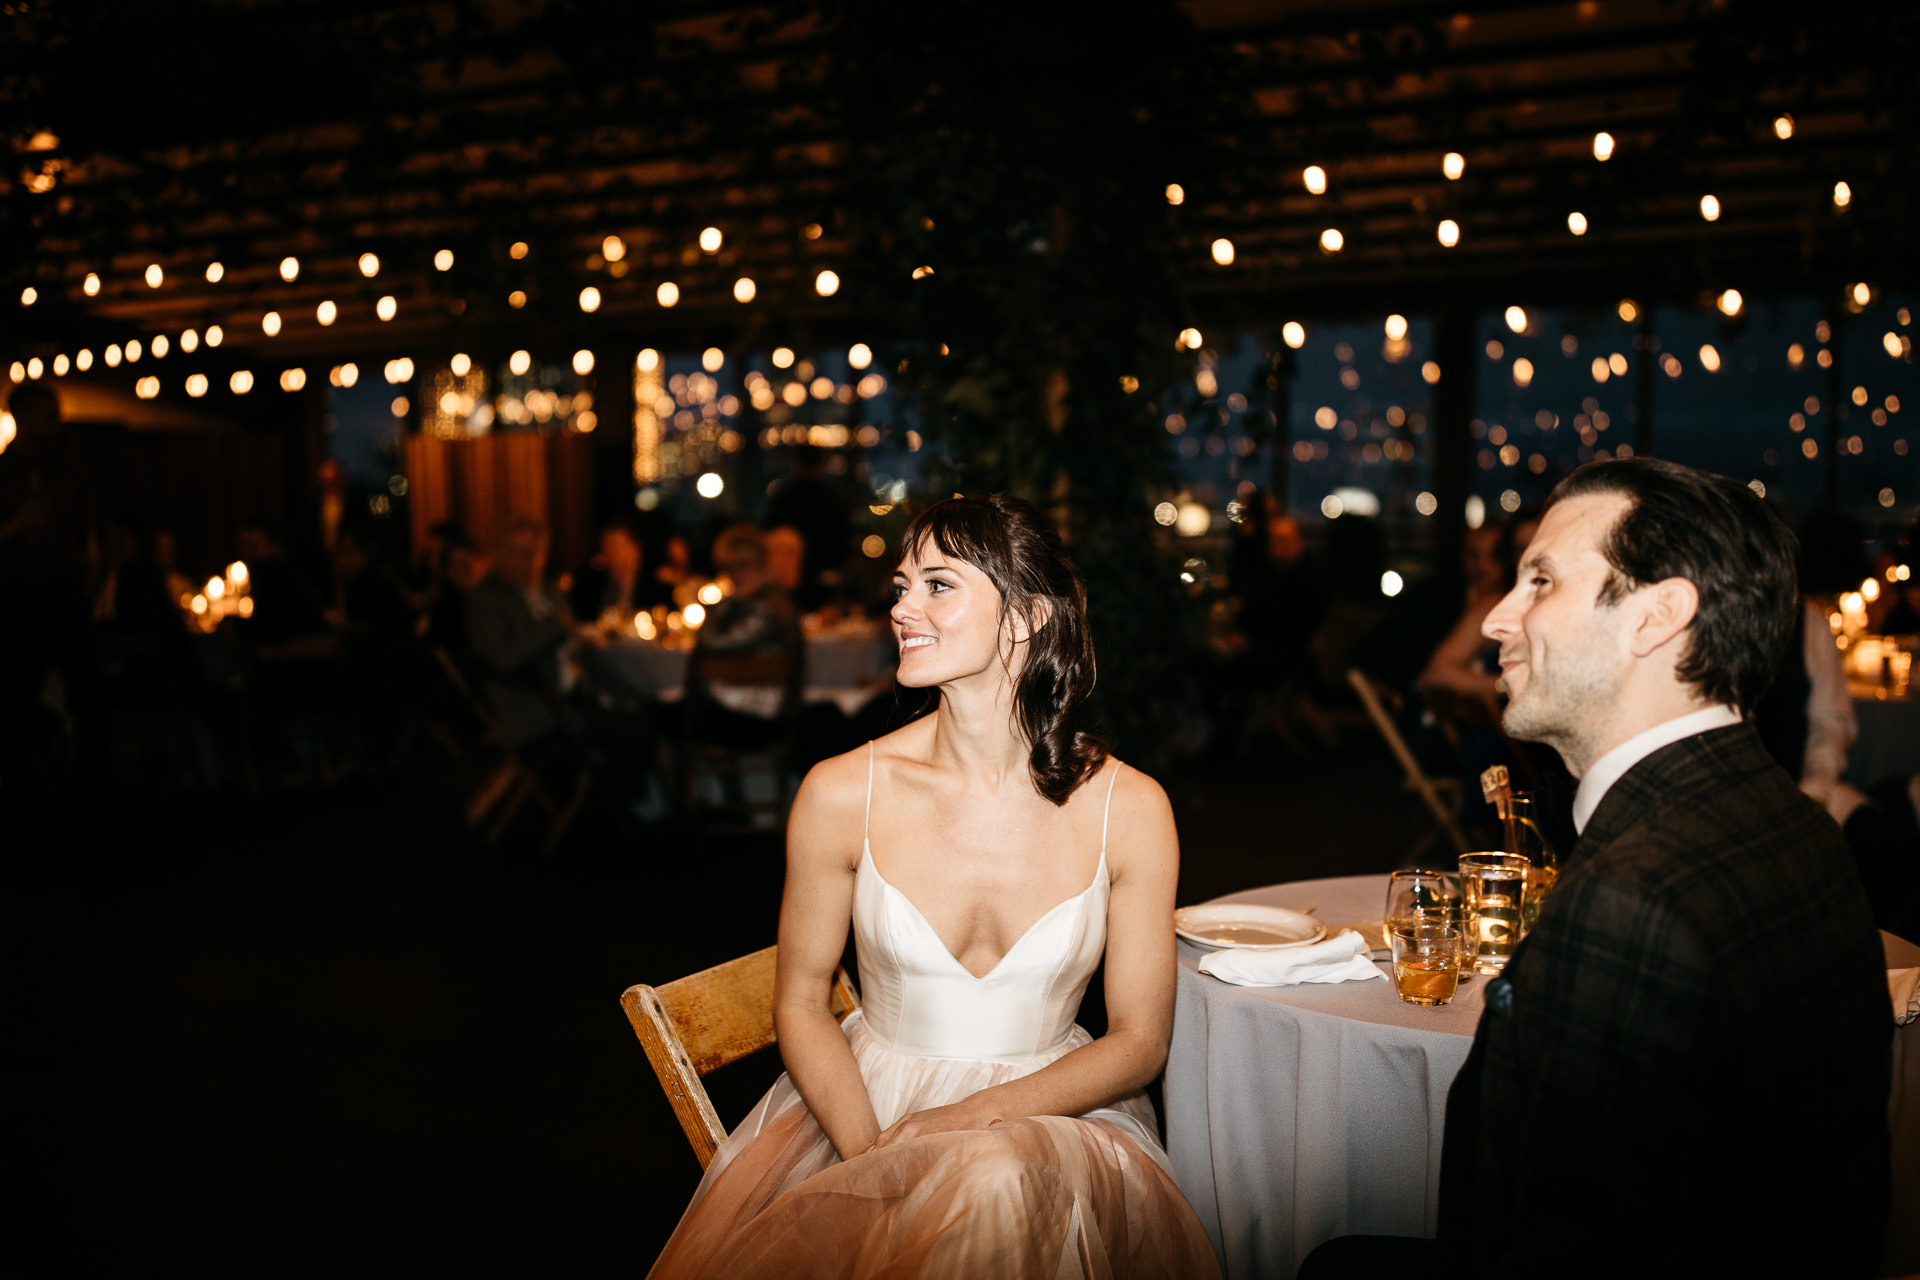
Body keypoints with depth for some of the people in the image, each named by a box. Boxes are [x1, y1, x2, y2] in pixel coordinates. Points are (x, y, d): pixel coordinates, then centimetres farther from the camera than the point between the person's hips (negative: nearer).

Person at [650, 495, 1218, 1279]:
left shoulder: (1128, 808, -8)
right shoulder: (842, 794, -8)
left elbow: (1139, 1040, -2)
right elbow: (801, 1002, 1)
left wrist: (976, 1116, -15)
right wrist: (872, 1153, -15)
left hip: (1052, 1107, 0)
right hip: (864, 1101, 0)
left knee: (1002, 1187, -31)